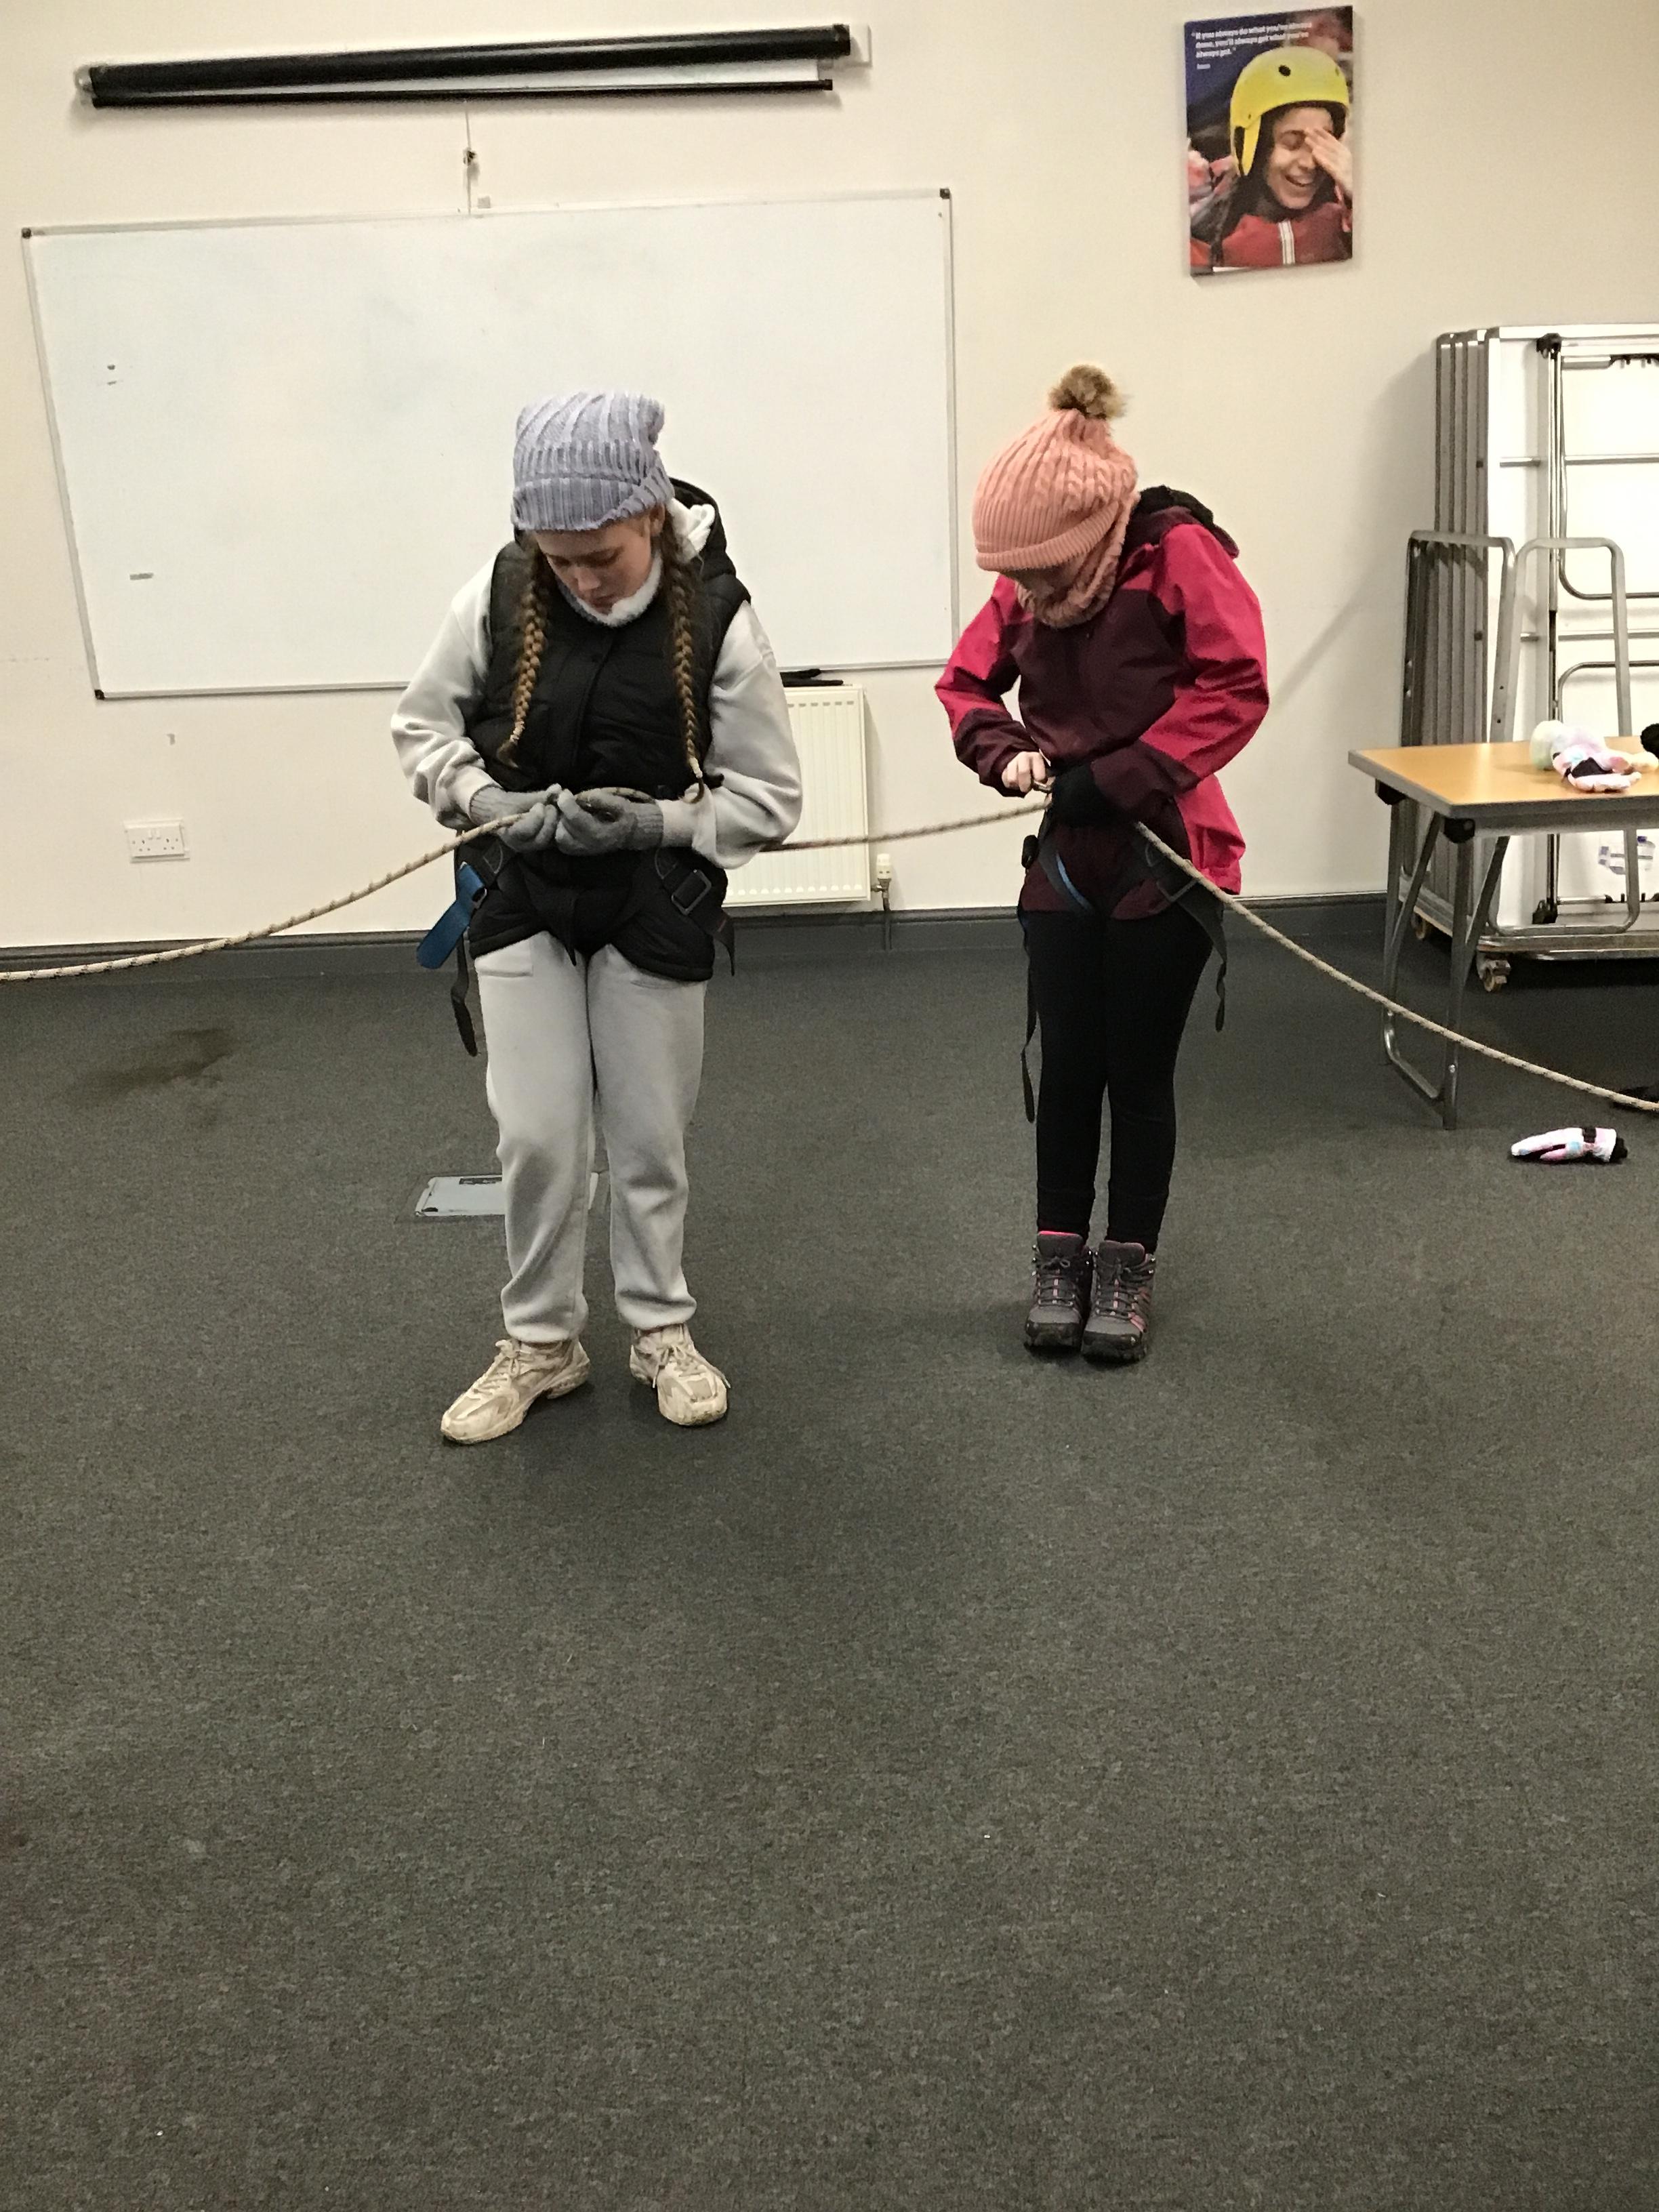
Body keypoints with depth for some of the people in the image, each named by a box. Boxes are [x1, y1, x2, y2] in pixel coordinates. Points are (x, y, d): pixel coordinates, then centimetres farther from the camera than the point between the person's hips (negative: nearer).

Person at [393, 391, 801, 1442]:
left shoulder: (718, 619, -16)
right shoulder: (500, 596, -10)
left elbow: (770, 797, -9)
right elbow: (422, 725, 4)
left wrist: (659, 822, -23)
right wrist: (501, 807, -13)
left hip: (657, 910, -1)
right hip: (525, 903, 2)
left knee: (652, 1137, 10)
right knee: (538, 1138, 3)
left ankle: (662, 1329, 30)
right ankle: (541, 1342, 23)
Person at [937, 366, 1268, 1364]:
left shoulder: (1180, 552, -14)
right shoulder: (1026, 587, 1)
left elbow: (1236, 687, -20)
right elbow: (967, 681, 11)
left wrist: (1120, 776, -23)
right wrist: (1004, 750, -9)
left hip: (1167, 859, -4)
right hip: (1066, 860, 4)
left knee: (1141, 1071, 5)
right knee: (1069, 1067, 8)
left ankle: (1130, 1266, 20)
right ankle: (1060, 1256, 23)